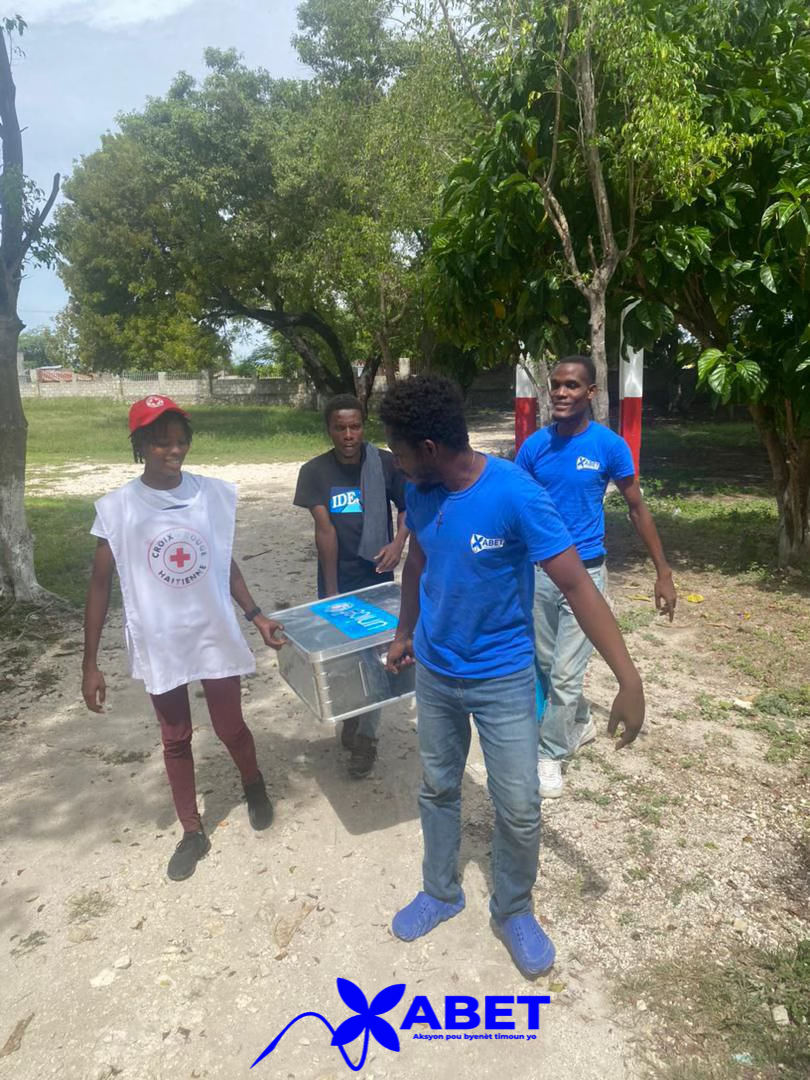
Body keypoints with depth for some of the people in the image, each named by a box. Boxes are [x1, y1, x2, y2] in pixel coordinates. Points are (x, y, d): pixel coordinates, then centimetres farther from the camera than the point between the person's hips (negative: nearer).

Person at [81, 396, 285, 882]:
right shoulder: (117, 508, -11)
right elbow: (101, 585, -4)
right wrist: (90, 663, -3)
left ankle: (255, 787, 46)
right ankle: (193, 832, 35)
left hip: (216, 636, 1)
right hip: (159, 644, 0)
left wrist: (256, 614, 1)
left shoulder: (215, 494, -7)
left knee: (231, 728, 14)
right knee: (176, 740, 15)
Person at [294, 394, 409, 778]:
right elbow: (325, 529, -15)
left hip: (377, 578, 0)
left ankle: (366, 736, 21)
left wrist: (398, 542, -15)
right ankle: (349, 714, 39)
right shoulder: (315, 471, -9)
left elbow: (407, 506, 5)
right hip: (338, 580, 0)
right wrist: (331, 591, -16)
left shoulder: (385, 463, -7)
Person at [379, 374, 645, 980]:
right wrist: (405, 633, 22)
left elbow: (577, 586, -24)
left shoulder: (516, 494, -25)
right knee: (437, 788, 19)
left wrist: (629, 679, -29)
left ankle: (514, 912, 33)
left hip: (502, 679, -4)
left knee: (520, 808, 6)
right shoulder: (421, 492, -8)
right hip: (434, 673, 5)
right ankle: (441, 892, 42)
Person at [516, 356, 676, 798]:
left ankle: (550, 755, 19)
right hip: (538, 571, 4)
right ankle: (581, 723, 42)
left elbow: (638, 509, -1)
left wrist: (663, 574, -1)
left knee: (565, 674, -1)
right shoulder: (534, 445, -2)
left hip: (584, 574, -3)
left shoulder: (609, 445, -9)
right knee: (546, 665, 16)